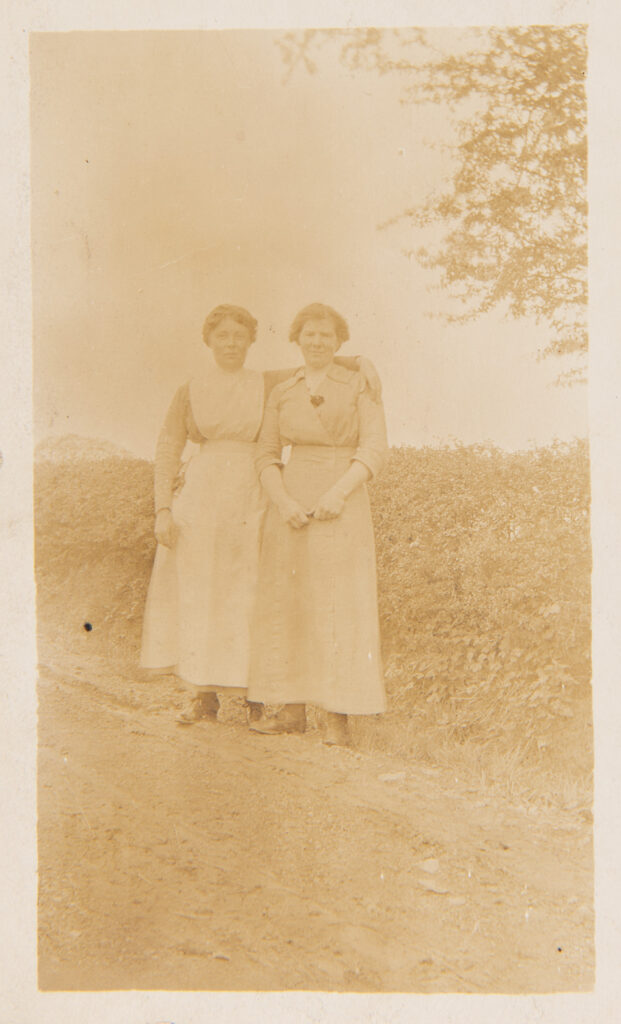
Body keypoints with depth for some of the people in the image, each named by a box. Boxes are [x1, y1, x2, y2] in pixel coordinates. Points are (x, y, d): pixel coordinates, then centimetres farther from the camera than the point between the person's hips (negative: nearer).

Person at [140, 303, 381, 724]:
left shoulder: (270, 384, 7)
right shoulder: (189, 393, 8)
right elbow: (167, 451, 4)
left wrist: (365, 364, -9)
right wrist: (163, 509, -5)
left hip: (250, 500, 0)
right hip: (199, 497, 1)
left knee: (250, 596, 0)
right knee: (196, 592, 1)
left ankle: (255, 691, 13)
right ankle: (203, 694, 13)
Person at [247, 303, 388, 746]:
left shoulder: (359, 386, 3)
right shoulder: (282, 393, 11)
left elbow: (375, 448, -6)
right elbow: (266, 456, 8)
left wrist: (338, 492, -20)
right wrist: (284, 503, -10)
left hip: (343, 505, -3)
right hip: (291, 503, 4)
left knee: (341, 607, -6)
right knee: (288, 602, 3)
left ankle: (338, 716, -1)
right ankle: (293, 710, 11)